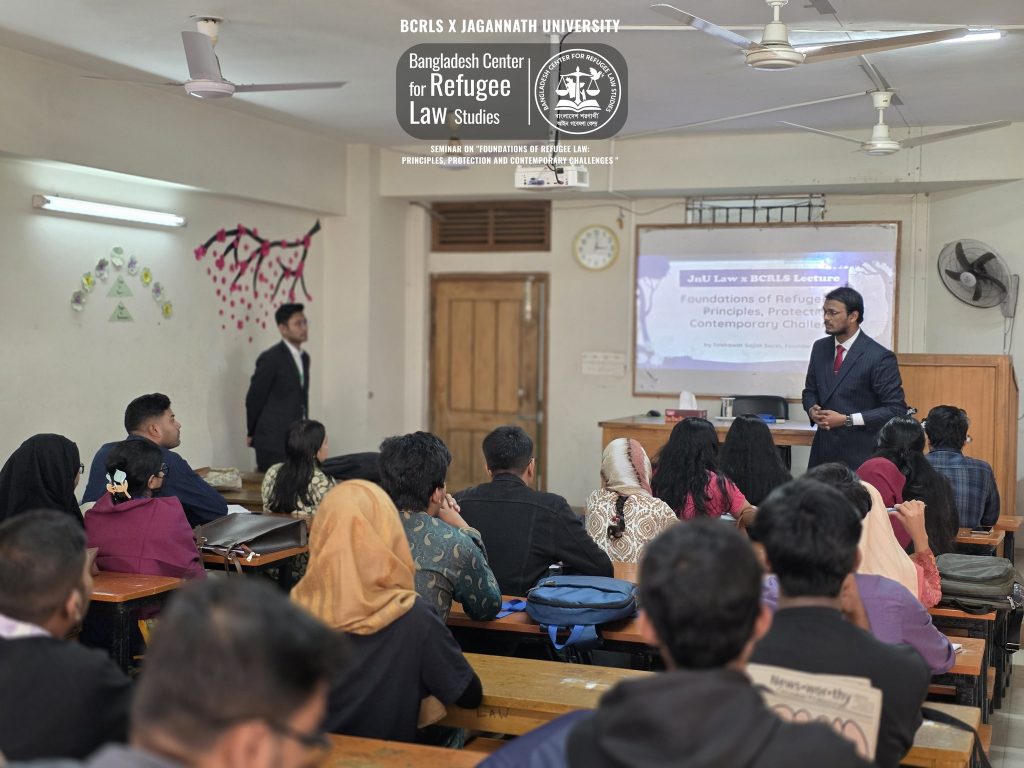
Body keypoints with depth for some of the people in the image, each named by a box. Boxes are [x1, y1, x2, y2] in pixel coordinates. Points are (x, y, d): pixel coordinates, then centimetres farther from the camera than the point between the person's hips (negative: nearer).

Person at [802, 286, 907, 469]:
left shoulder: (879, 357, -11)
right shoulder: (820, 348, 8)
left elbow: (896, 409, -12)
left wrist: (846, 420, -17)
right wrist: (812, 409, -4)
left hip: (860, 454, -5)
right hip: (823, 451, 5)